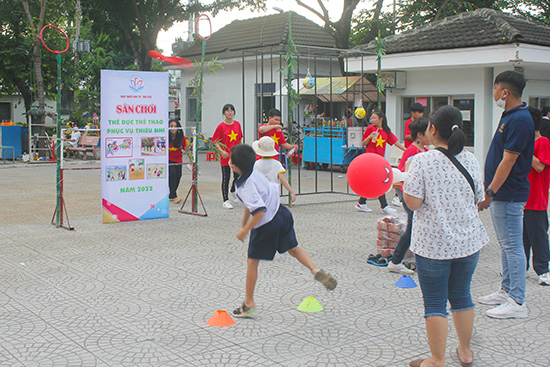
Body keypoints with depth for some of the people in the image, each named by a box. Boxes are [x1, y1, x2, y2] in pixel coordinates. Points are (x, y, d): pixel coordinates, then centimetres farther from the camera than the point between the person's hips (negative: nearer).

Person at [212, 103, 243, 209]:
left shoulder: (237, 124, 6)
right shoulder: (221, 126, -6)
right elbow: (215, 141, -3)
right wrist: (221, 151, -17)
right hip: (225, 156, -3)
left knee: (238, 176, 4)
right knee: (226, 178, 1)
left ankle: (233, 191, 35)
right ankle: (226, 200, 10)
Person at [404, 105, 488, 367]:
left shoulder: (422, 161, -15)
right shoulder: (470, 160, -1)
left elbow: (413, 203, -17)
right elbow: (478, 199, 7)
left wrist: (404, 186, 1)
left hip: (433, 243, -5)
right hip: (469, 241, 5)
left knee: (435, 303, 5)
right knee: (461, 295, 20)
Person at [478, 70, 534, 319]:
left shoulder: (519, 120, -19)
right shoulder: (509, 116, 12)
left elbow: (508, 161, -23)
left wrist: (490, 192, -23)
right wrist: (489, 183, 23)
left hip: (509, 194, -10)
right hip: (500, 193, 10)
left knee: (512, 246, -6)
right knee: (506, 245, 17)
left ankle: (517, 303, 0)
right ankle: (506, 291, 28)